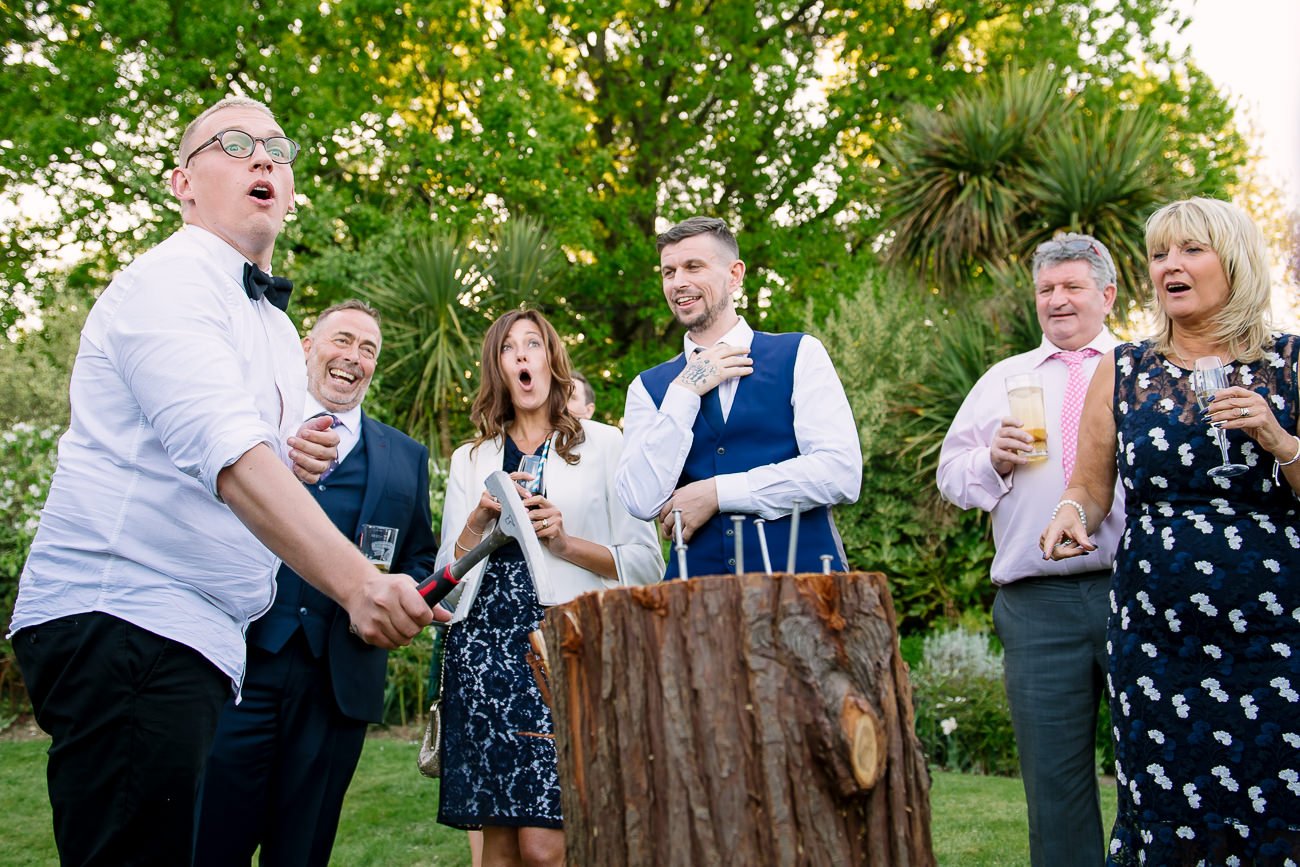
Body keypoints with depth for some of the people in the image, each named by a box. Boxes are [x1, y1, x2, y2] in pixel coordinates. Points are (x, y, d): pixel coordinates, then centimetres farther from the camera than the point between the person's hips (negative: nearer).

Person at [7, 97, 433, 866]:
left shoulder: (278, 331, 21)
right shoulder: (171, 282, -8)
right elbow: (225, 454, -24)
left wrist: (302, 465, 5)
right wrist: (356, 582, -35)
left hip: (202, 632, 9)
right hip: (119, 620, -9)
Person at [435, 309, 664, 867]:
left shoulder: (602, 444, 10)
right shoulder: (469, 460, 19)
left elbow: (646, 564, 5)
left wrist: (566, 542, -9)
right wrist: (479, 520, -3)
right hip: (483, 646, 3)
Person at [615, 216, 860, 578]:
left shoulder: (800, 355, 8)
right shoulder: (647, 388, 14)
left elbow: (842, 472, -4)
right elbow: (642, 503, 0)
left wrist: (716, 493, -4)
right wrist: (685, 392, -2)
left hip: (803, 577, -1)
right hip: (701, 593, 2)